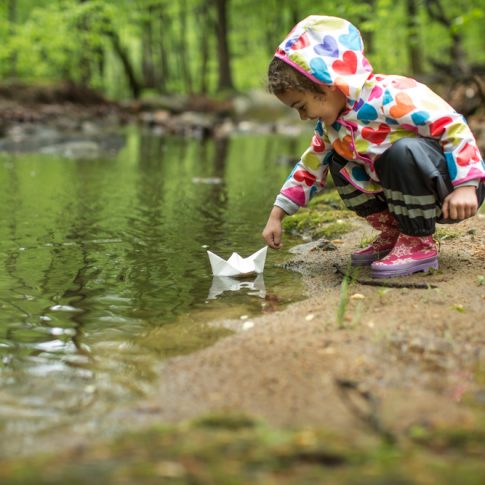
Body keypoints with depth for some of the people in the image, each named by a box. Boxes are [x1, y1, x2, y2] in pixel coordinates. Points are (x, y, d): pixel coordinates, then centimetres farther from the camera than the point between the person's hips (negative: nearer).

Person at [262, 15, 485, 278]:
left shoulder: (387, 95, -26)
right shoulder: (330, 124, 3)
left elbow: (452, 125, -29)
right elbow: (310, 168, 15)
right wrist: (276, 216, 13)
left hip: (455, 189, -8)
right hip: (411, 189, 8)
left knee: (405, 151, -37)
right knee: (339, 162, 6)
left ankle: (419, 243, -19)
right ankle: (392, 233, 8)